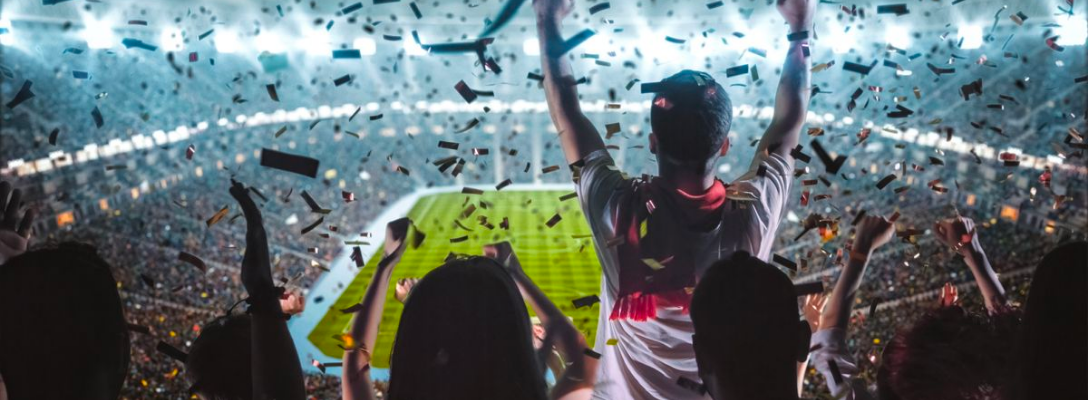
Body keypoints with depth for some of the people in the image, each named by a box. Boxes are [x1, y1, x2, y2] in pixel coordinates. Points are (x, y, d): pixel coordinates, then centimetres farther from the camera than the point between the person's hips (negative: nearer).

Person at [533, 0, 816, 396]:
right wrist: (800, 32, 9)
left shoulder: (620, 211, -24)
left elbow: (566, 111, -12)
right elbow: (788, 124, -3)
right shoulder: (752, 213, -20)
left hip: (626, 392, -1)